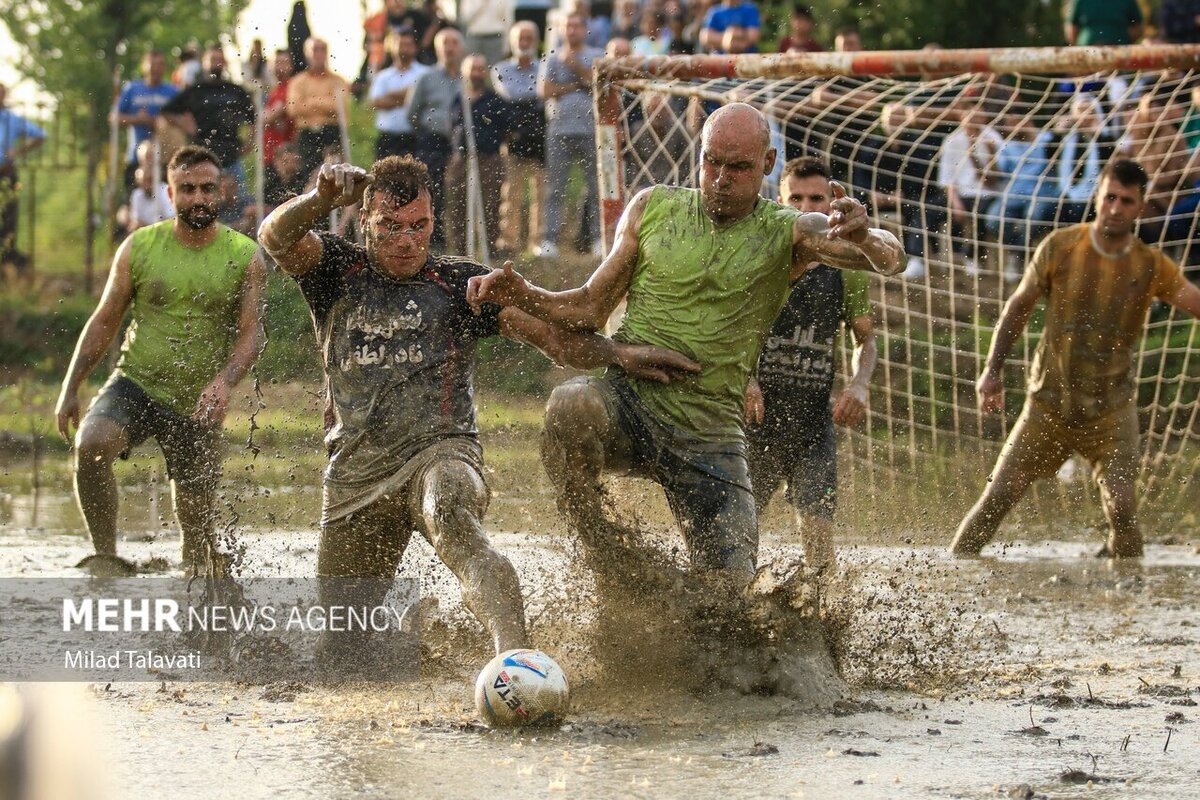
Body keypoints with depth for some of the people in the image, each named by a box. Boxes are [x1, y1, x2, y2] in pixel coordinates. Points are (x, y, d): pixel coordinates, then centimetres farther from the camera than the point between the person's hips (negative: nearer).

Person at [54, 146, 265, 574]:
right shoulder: (139, 247, 0)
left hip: (197, 405, 0)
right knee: (90, 445, -30)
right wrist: (70, 389, 2)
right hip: (135, 384, 0)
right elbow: (104, 321, 6)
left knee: (196, 514, 7)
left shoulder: (244, 257, -3)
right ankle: (105, 555, -21)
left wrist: (225, 380, -28)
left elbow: (251, 331, -8)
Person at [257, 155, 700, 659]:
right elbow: (277, 239, -9)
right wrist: (322, 200, -30)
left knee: (450, 520, -41)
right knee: (338, 649, 9)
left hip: (438, 451, -3)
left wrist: (620, 354, -17)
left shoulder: (458, 283, 7)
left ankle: (513, 654, -59)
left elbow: (547, 331, 0)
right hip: (354, 474, 3)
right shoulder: (339, 274, 9)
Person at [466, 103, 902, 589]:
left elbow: (890, 259, -14)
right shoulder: (653, 208, 6)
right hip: (628, 400, 0)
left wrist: (865, 240, -38)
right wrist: (522, 296, -7)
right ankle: (595, 549, -15)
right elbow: (590, 309, 12)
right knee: (569, 408, -36)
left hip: (710, 433, 0)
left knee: (731, 587, -6)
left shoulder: (787, 234, 1)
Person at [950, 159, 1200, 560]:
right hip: (1050, 405, 0)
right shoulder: (1061, 247, -6)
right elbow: (1020, 305, 4)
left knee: (1123, 510, -14)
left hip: (1112, 410, 0)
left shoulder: (1152, 266, -5)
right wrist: (993, 369, 2)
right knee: (998, 497, -1)